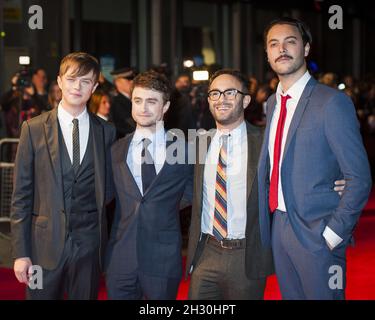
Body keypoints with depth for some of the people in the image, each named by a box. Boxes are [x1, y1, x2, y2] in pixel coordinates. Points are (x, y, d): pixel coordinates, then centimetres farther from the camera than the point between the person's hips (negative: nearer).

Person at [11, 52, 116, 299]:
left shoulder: (106, 131, 5)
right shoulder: (34, 129, 0)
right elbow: (21, 194, -1)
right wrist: (20, 252, -6)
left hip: (90, 244, 2)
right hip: (45, 244, -1)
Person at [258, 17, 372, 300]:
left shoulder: (332, 102, -12)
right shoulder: (273, 103, 11)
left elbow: (359, 178, -14)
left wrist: (333, 233, -15)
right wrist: (269, 224, 7)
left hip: (316, 232, -6)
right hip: (277, 227, 7)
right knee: (290, 295, 16)